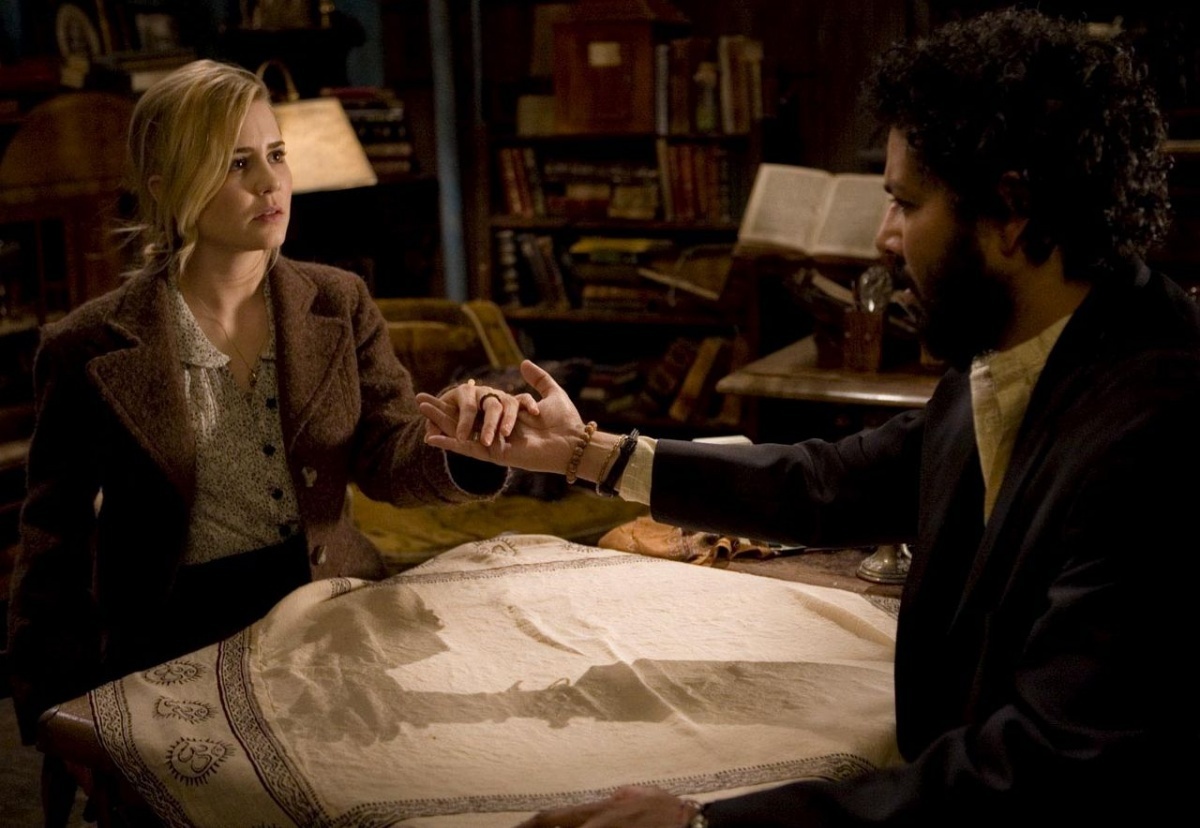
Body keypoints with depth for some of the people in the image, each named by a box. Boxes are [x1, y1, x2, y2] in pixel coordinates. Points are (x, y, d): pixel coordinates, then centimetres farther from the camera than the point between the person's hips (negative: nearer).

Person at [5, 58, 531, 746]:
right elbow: (55, 543, 4)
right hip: (179, 636, -3)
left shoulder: (340, 304, 6)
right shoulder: (91, 348, -4)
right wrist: (57, 721, 1)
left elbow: (387, 458, -1)